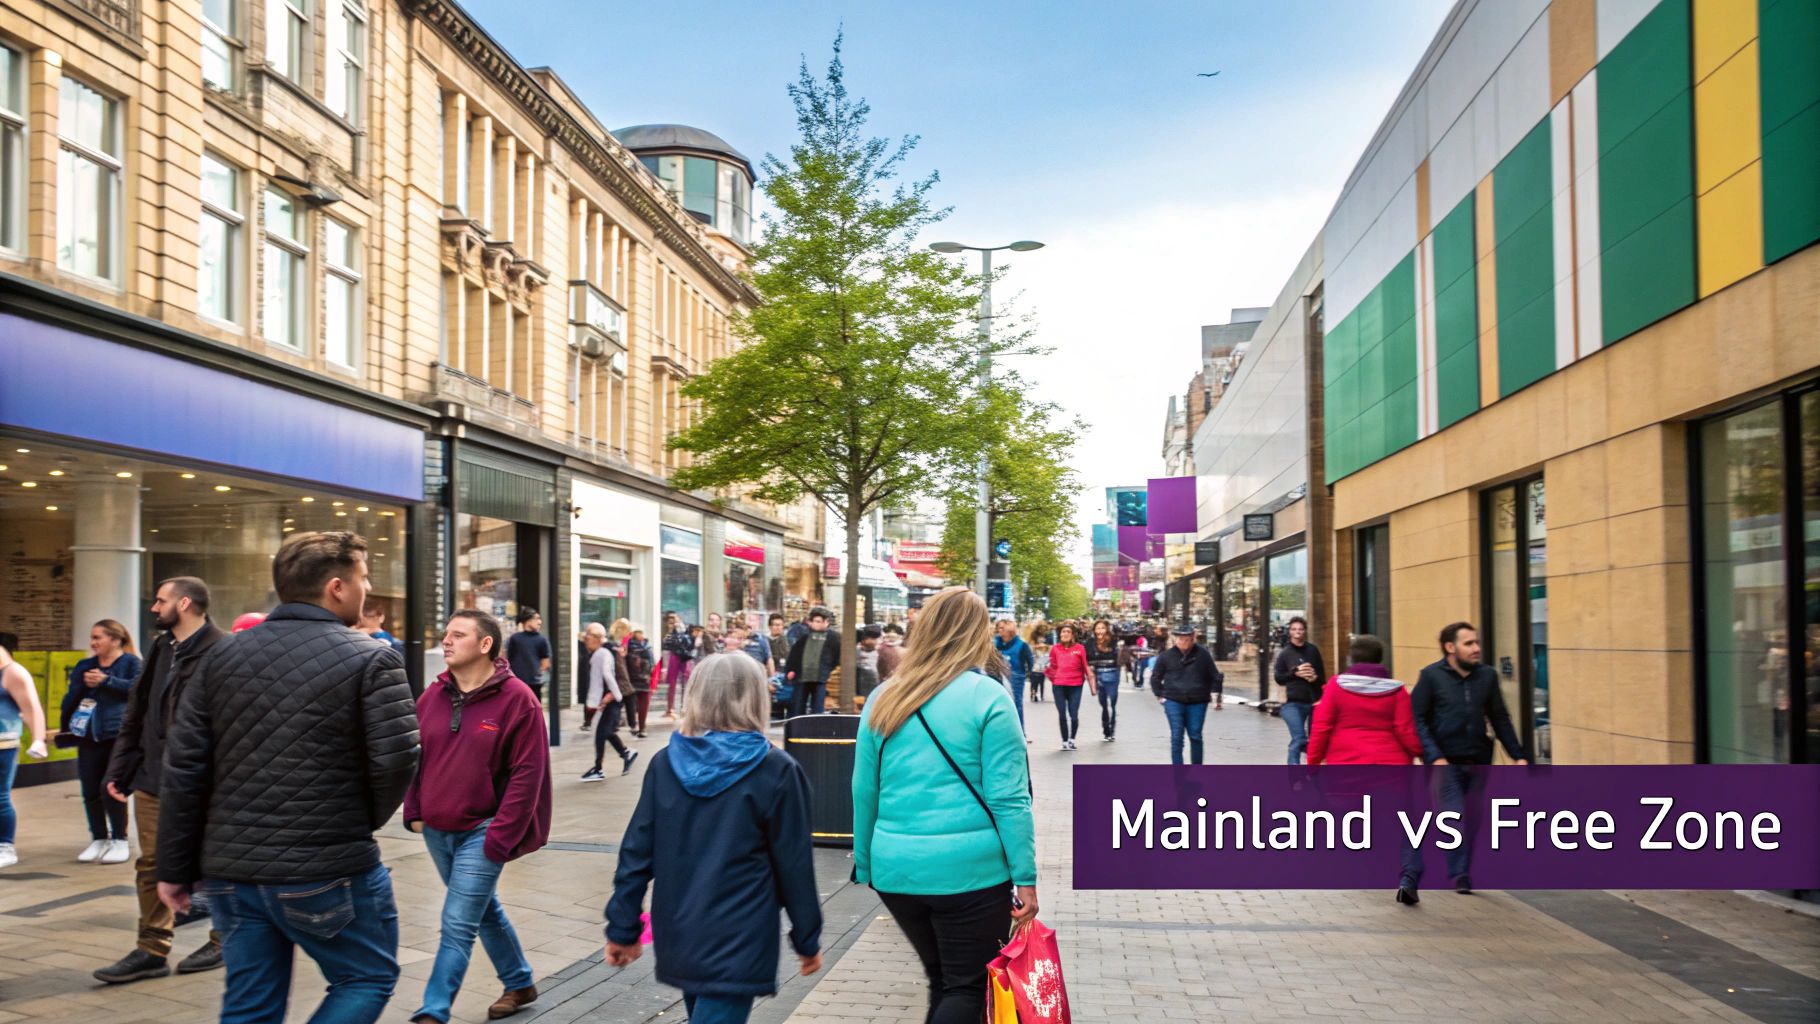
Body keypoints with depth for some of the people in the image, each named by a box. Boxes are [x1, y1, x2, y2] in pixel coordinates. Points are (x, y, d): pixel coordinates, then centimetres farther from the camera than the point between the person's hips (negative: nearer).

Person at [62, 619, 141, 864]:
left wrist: (106, 681, -19)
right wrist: (66, 728, 4)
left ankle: (120, 841, 5)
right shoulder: (85, 666, 14)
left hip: (119, 736, -5)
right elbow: (71, 699, 12)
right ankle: (99, 840, 19)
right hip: (88, 737, 5)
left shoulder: (131, 662, 0)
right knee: (91, 791, 5)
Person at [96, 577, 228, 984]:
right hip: (152, 778, 8)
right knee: (151, 865, 10)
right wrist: (119, 769, 11)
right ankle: (152, 950, 19)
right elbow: (136, 713, 15)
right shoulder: (161, 649, 12)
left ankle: (224, 939, 23)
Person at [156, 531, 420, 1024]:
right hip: (329, 871, -5)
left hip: (232, 871, 6)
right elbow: (396, 759, -16)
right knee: (368, 979, 15)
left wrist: (175, 869, 11)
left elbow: (183, 769, 5)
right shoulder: (372, 659, -10)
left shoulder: (223, 657, 6)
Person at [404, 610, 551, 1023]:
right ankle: (520, 984, 36)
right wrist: (414, 812, 5)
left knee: (457, 926, -6)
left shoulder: (517, 699, -15)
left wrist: (499, 836, -18)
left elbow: (527, 773, -16)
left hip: (481, 833, -7)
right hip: (436, 830, 7)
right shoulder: (432, 696, 3)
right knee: (483, 910, 19)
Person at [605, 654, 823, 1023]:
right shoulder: (775, 770, -11)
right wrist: (807, 939, 4)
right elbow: (794, 863, -6)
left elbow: (637, 851, 1)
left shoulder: (665, 763, -1)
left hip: (678, 935, 5)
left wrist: (623, 927, 9)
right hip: (738, 943, -5)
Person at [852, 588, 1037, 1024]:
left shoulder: (883, 699, 5)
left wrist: (865, 864, 18)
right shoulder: (987, 697, -8)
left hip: (896, 868, 5)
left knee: (942, 981, 22)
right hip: (969, 869, -5)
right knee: (968, 989, 8)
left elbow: (864, 792, 8)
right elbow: (1008, 798, -11)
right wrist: (1025, 878, -6)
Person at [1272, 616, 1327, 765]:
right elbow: (1279, 678, -2)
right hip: (1293, 703, -3)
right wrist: (1295, 673, -15)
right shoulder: (1284, 653, 2)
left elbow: (1323, 675, 11)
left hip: (1314, 702, 3)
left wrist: (1315, 677, -10)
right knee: (1298, 739, -15)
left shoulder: (1313, 651, 9)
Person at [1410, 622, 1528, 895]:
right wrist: (1434, 757, -19)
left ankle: (1462, 876, 24)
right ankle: (1459, 877, 1)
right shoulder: (1431, 676, -7)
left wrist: (1518, 755, 8)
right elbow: (1417, 719, -10)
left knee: (1472, 823, 11)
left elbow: (1500, 719, 13)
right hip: (1446, 763, -4)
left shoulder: (1487, 675, 5)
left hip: (1478, 763, 4)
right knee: (1455, 819, -11)